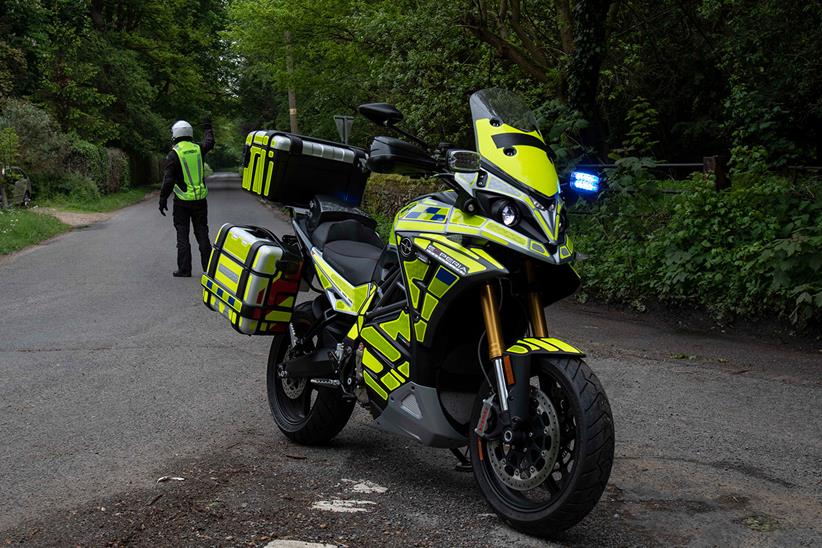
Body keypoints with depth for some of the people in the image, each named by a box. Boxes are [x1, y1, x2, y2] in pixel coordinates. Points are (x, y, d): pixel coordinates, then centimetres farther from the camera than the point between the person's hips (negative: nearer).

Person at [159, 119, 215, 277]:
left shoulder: (174, 154, -11)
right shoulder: (198, 149, 3)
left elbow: (168, 180, -13)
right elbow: (209, 143, 27)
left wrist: (163, 199, -6)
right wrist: (208, 128, 45)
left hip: (182, 201, -4)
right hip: (200, 199, 4)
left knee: (182, 235, 3)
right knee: (202, 233, 10)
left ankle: (184, 269, 2)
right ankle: (208, 267, 12)